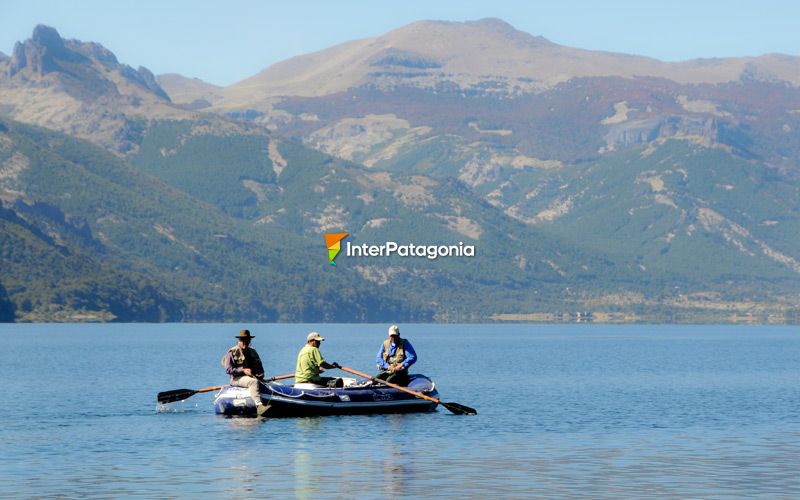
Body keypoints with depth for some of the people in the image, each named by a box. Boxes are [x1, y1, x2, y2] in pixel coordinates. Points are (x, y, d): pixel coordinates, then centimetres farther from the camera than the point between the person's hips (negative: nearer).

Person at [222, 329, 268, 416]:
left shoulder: (252, 352, 20)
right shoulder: (232, 352, 2)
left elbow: (259, 367, 21)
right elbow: (228, 370, -6)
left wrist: (260, 375, -2)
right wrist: (243, 371, -15)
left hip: (252, 376, 6)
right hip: (236, 378, -6)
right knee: (253, 382, -37)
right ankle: (259, 406, -51)